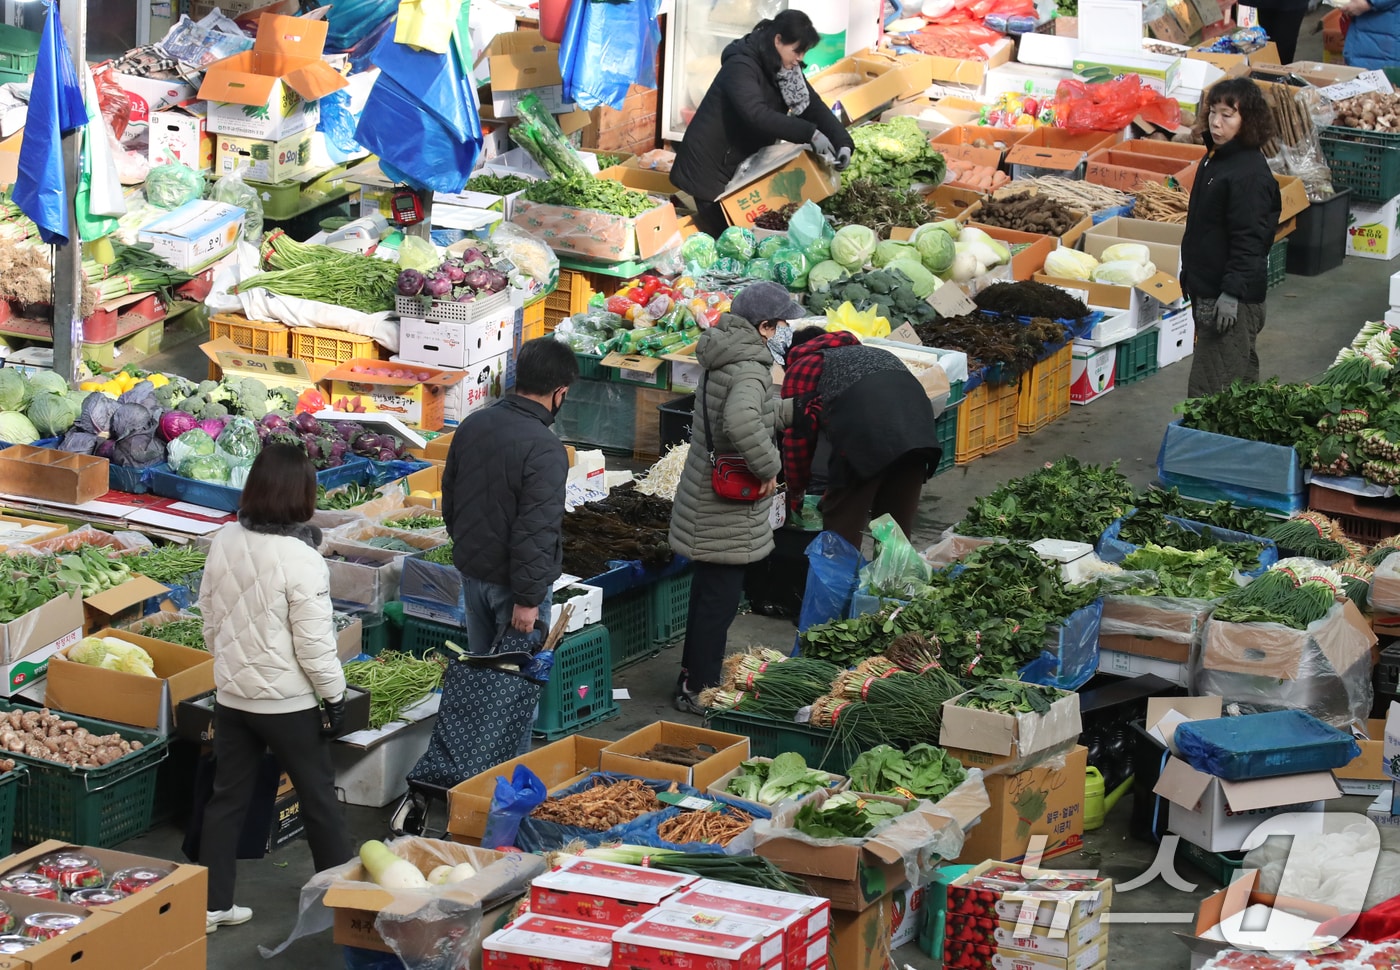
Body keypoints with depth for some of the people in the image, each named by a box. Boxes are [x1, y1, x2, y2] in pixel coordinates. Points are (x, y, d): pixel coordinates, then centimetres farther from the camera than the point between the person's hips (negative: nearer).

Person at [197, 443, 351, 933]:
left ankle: (213, 903, 16)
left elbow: (210, 619, 8)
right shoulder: (299, 558, -23)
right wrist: (334, 695, -7)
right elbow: (314, 641, -19)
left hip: (232, 695, 6)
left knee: (228, 797, 13)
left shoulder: (225, 542, -4)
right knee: (318, 796, 11)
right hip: (288, 702, -5)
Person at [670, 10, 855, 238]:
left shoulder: (785, 68, 0)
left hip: (745, 165, 8)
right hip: (711, 165, -8)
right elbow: (757, 114, -39)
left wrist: (842, 142, -18)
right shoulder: (741, 67, -26)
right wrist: (809, 133, -43)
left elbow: (813, 106, -2)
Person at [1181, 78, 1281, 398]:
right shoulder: (1215, 159, 12)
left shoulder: (1249, 173, -19)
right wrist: (1191, 277, 23)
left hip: (1232, 297, -10)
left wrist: (1232, 293, -23)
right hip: (1207, 288, 10)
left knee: (1212, 388, -11)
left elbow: (1248, 239, -22)